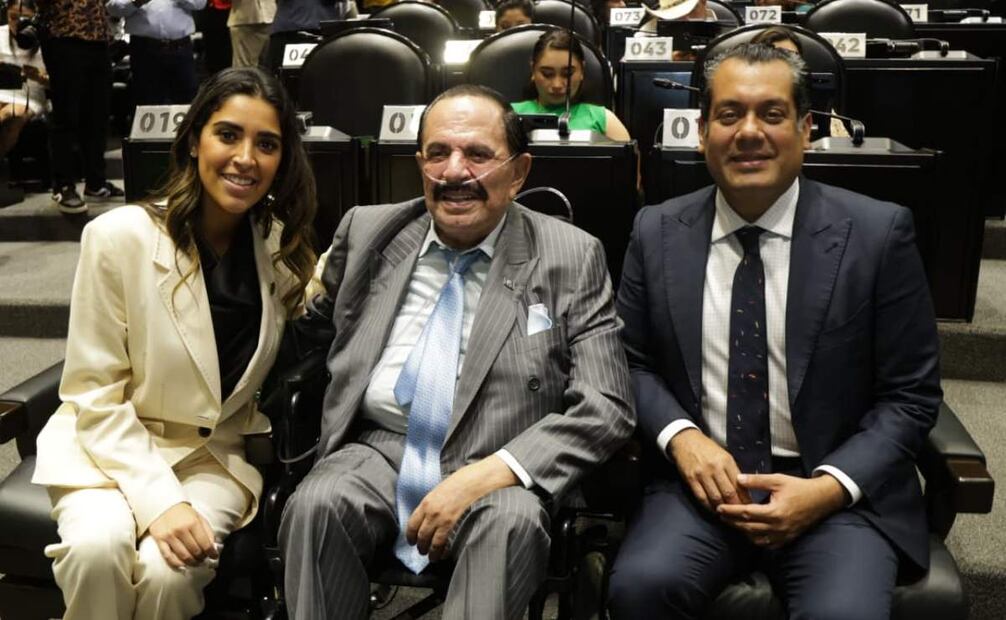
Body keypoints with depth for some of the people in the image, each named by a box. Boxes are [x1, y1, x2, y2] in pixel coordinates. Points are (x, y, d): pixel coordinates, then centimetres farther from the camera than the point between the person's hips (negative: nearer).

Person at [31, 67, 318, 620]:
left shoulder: (284, 249, -1)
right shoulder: (119, 237, -13)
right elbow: (95, 396, -12)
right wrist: (158, 498, -22)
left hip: (217, 455, 2)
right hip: (109, 444, -2)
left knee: (167, 571, -26)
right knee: (98, 548, -31)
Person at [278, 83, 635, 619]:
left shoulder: (571, 258, -1)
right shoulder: (367, 232, 8)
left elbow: (605, 409, -7)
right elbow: (310, 329, 25)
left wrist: (488, 474, -19)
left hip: (497, 469, -2)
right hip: (378, 451, 2)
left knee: (513, 521, -33)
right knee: (316, 505, -28)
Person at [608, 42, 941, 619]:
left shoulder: (878, 234, -5)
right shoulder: (658, 234, 2)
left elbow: (911, 395, -1)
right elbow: (634, 362, 10)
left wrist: (828, 487, -14)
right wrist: (681, 436, -9)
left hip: (840, 490, -1)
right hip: (702, 478, 2)